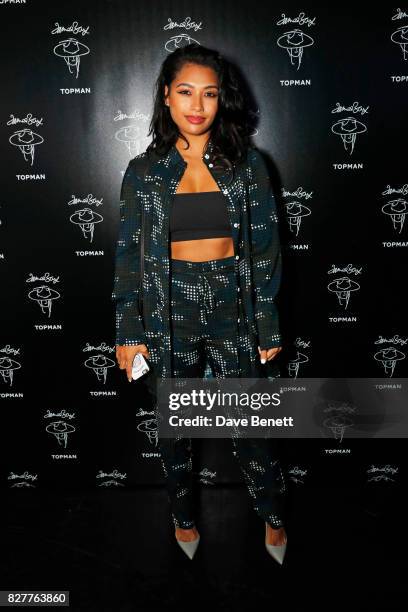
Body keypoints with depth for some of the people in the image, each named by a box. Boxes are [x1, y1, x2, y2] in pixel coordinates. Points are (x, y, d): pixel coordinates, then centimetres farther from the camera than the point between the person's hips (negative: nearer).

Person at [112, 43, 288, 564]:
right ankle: (183, 517, 39)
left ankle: (274, 518, 33)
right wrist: (128, 333, -1)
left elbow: (265, 247, 2)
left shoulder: (246, 164, 1)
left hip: (233, 307, 0)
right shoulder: (143, 171, 1)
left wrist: (268, 325, 0)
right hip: (169, 311, 1)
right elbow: (129, 254, 2)